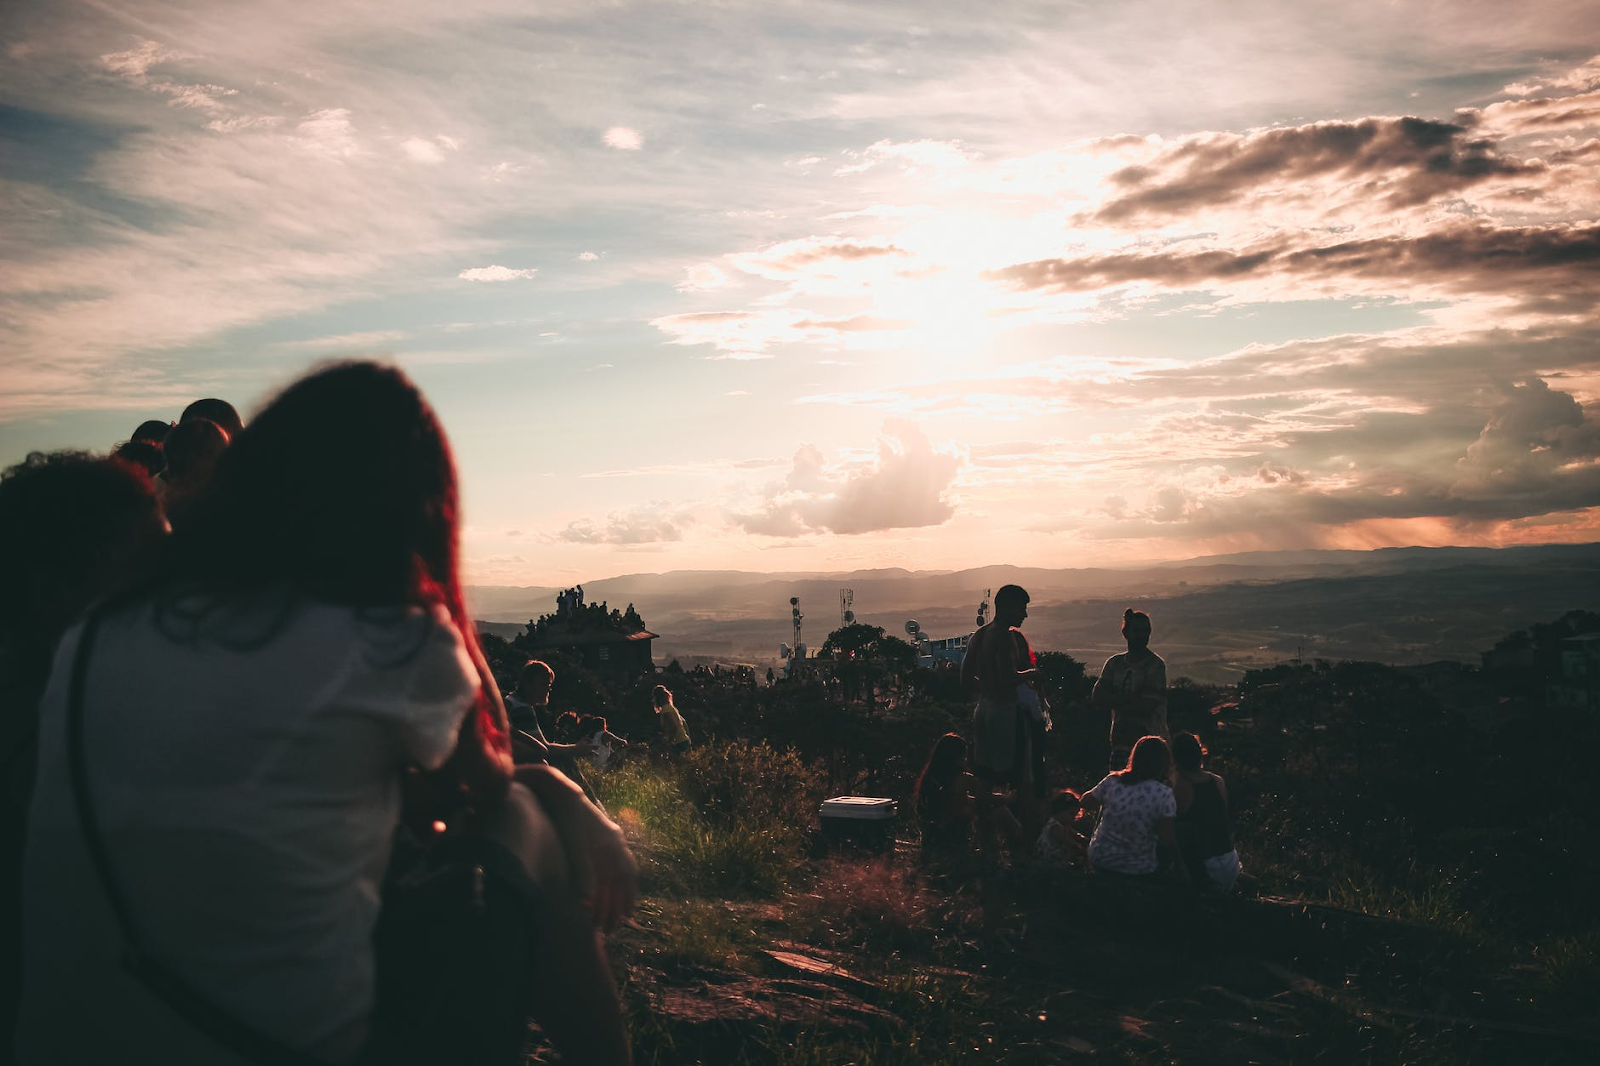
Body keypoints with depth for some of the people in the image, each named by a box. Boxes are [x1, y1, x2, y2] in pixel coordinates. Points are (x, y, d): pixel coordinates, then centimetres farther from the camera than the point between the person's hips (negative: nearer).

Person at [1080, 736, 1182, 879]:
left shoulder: (1112, 781, -10)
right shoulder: (1163, 794, -20)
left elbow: (1086, 803, 6)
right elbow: (1167, 840, -19)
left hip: (1100, 859, 4)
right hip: (1138, 869, -4)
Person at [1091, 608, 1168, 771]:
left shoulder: (1155, 665, -4)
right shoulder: (1115, 663, 12)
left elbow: (1146, 706, -13)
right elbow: (1096, 697, 2)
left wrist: (1114, 700, -4)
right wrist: (1128, 700, -10)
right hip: (1120, 741, 5)